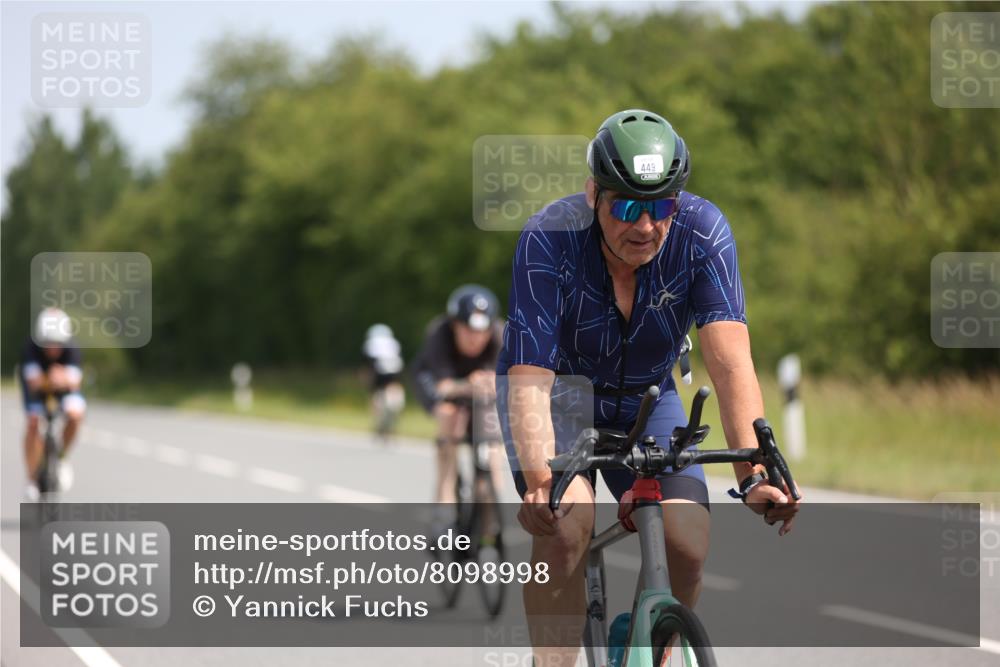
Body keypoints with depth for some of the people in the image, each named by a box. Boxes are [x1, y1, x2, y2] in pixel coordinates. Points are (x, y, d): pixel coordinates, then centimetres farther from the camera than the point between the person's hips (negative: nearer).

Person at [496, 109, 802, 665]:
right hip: (559, 393, -2)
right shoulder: (549, 239, -30)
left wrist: (756, 474, -46)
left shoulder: (703, 231, -25)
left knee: (688, 544, -18)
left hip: (646, 400, 2)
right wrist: (540, 482, -52)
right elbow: (530, 380, -36)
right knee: (565, 524, -29)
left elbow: (730, 361, -33)